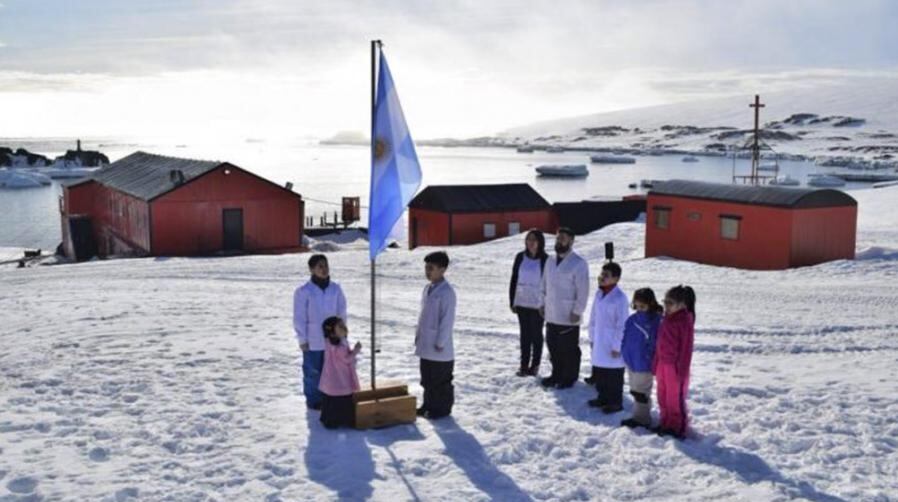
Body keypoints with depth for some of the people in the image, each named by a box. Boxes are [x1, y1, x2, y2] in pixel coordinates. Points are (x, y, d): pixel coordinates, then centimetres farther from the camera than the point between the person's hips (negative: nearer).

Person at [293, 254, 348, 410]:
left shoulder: (335, 289, -1)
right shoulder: (303, 291, -13)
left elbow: (341, 312, 7)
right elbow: (299, 318, -9)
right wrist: (302, 340, -8)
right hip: (313, 341, -4)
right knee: (313, 372, 5)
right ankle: (314, 400, 21)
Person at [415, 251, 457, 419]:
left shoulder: (446, 291, -17)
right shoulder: (428, 289, 10)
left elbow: (448, 319, -18)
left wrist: (440, 342, -18)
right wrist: (418, 334, 16)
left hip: (439, 348, -9)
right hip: (425, 345, 9)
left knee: (441, 380, 4)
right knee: (427, 378, 18)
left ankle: (442, 408, 16)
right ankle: (429, 404, 31)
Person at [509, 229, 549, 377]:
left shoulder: (545, 260, -8)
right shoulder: (520, 257, 2)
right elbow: (514, 280, 6)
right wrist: (512, 301, 3)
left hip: (537, 304, -3)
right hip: (522, 303, 3)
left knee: (536, 334, 8)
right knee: (524, 334, 10)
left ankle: (535, 365, 18)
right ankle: (524, 365, 16)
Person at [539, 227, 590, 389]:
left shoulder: (578, 263, -12)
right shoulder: (550, 261, 10)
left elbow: (583, 291, -14)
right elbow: (544, 284, 17)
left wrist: (577, 311, -16)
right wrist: (542, 303, 11)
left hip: (569, 317, -7)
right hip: (551, 315, 7)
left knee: (569, 349, 3)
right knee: (553, 346, 15)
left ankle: (569, 378, 16)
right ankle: (557, 374, 29)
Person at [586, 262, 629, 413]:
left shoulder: (620, 298, -19)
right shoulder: (599, 294, 4)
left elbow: (622, 325, -18)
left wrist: (617, 346, -16)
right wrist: (592, 337, 14)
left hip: (612, 346, -7)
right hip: (599, 343, 8)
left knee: (614, 376, 4)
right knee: (599, 373, 16)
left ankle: (616, 402, 16)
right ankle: (603, 397, 31)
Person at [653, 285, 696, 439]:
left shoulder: (685, 321, -15)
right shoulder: (667, 319, 9)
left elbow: (686, 347, -15)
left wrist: (682, 370, -15)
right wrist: (655, 363, 14)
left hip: (675, 366, -8)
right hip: (663, 364, 8)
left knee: (675, 398, 1)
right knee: (663, 397, 15)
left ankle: (678, 428, 13)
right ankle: (666, 424, 28)